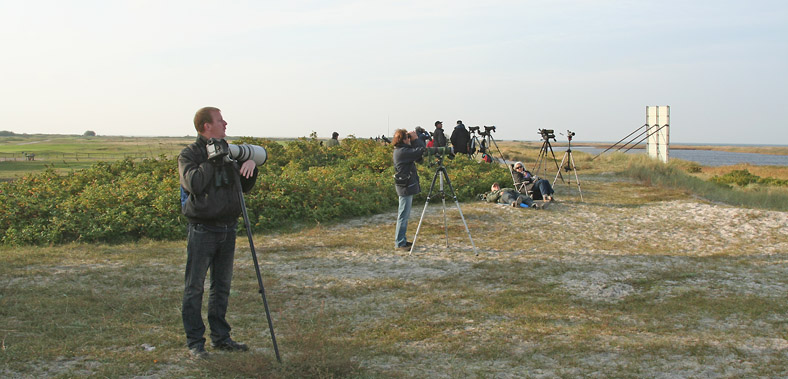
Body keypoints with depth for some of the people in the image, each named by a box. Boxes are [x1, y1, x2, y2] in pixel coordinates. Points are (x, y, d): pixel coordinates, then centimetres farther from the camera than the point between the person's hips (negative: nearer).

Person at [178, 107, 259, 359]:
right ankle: (195, 341, 7)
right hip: (202, 231, -6)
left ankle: (220, 337, 23)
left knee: (222, 286, 13)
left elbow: (245, 187, 14)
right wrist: (211, 160, -17)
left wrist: (250, 165, -4)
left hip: (227, 229, 6)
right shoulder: (189, 154, -5)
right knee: (195, 288, 0)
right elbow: (194, 184, -22)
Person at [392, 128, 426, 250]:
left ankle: (401, 240, 23)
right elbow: (421, 151, -23)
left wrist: (414, 140, 7)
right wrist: (416, 139, -10)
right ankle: (400, 242, 0)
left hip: (406, 186, 10)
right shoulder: (402, 152, -19)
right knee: (403, 215, -5)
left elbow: (418, 157, 16)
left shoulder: (400, 150, 12)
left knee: (404, 215, 16)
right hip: (406, 186, -10)